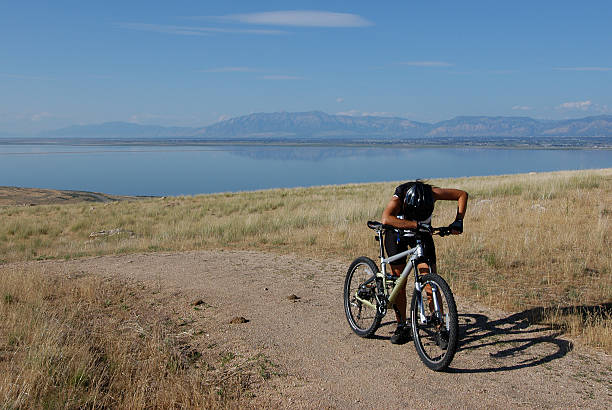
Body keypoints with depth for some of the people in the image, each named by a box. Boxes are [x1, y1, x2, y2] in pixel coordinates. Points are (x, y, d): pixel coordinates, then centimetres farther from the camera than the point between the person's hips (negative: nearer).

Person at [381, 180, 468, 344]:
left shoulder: (431, 193, -28)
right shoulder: (399, 197, -35)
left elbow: (462, 194, -15)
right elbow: (386, 219, -54)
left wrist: (458, 221, -26)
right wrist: (417, 224, -58)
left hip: (422, 234, 1)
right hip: (397, 234, -1)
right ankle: (402, 326, 13)